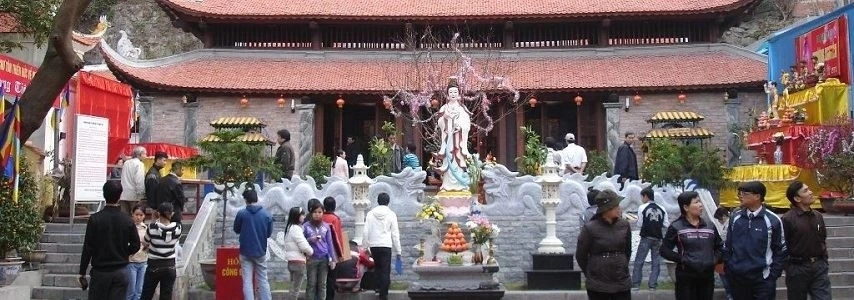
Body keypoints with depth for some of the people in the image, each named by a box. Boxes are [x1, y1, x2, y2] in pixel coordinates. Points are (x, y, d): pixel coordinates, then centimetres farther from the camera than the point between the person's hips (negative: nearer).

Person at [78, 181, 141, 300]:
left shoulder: (95, 219, -8)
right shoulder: (127, 220, -3)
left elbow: (87, 248, -8)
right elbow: (135, 245, -1)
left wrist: (82, 273, -1)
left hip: (100, 271, -1)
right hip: (121, 272, 1)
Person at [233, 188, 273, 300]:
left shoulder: (241, 213, -9)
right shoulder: (266, 214, -6)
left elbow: (236, 230, 4)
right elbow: (269, 233, 2)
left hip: (245, 252, -1)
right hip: (260, 252, 1)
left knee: (247, 281, 5)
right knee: (263, 280, 12)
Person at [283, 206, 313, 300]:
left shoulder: (289, 227, 15)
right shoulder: (296, 228, -15)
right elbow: (304, 246, -21)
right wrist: (311, 252, -2)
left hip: (291, 261, 9)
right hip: (298, 262, -9)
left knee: (293, 288, 14)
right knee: (295, 289, -5)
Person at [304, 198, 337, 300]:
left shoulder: (326, 226, 4)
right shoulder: (306, 226, -2)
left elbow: (329, 243, 7)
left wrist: (333, 259, 3)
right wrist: (310, 240, -18)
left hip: (324, 259, 2)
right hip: (312, 259, -2)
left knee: (322, 284, 8)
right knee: (311, 284, 2)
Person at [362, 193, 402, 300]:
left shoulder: (370, 214, 2)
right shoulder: (391, 214, -3)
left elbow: (365, 232, 0)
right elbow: (395, 234, -2)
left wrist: (365, 247, 9)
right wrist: (398, 251, 4)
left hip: (374, 246, 2)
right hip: (386, 246, -2)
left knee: (377, 268, 20)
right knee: (386, 271, 2)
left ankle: (381, 289, 24)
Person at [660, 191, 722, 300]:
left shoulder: (710, 227, 10)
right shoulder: (676, 227, -3)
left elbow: (719, 247, 20)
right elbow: (665, 250, -5)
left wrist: (715, 259, 2)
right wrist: (682, 259, -15)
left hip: (707, 277, 4)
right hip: (686, 278, -4)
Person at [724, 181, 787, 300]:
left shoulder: (772, 220, -6)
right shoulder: (735, 217, 5)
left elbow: (781, 250, -1)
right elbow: (727, 246, 11)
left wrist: (773, 275, -5)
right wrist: (728, 270, 6)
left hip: (763, 280, -3)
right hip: (737, 278, 4)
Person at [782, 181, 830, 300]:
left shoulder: (818, 216, 9)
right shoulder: (787, 219, -12)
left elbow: (823, 240, 20)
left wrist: (824, 261, 14)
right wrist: (789, 267, -11)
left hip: (819, 267, 5)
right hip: (797, 268, -5)